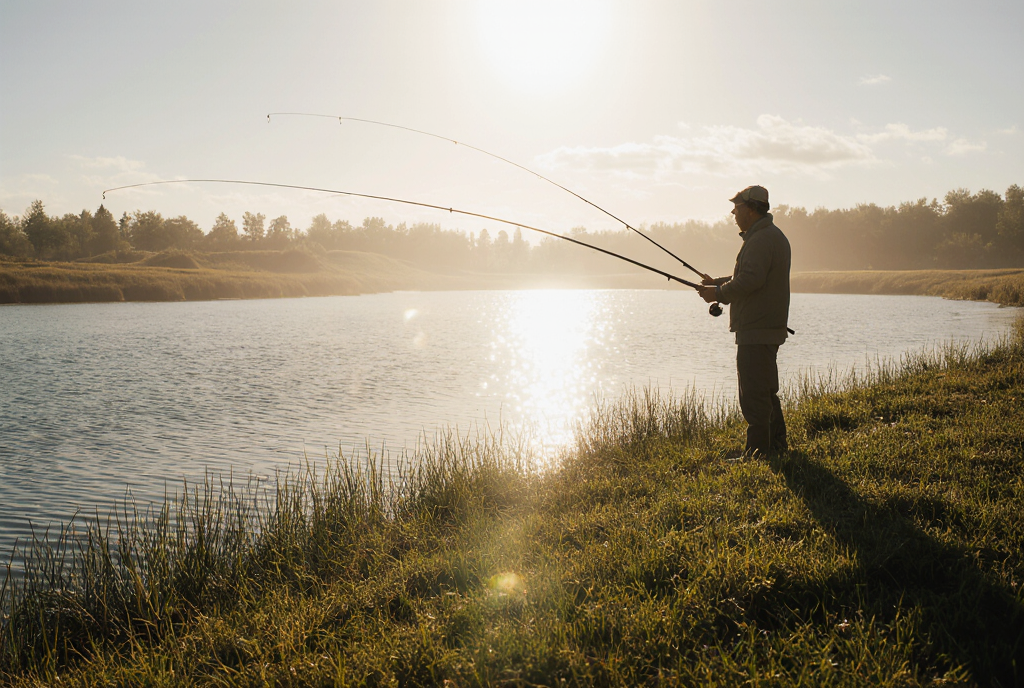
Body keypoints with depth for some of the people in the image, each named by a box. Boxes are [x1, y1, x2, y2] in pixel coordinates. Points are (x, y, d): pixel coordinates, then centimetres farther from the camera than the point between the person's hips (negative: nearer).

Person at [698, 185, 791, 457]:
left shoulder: (761, 239, -17)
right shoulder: (774, 235, 19)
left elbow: (750, 280, -26)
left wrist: (719, 294, -13)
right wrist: (718, 283, 17)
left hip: (756, 332, -11)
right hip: (769, 329, 11)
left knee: (753, 394, -9)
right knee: (766, 390, 19)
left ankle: (758, 451, -6)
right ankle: (777, 444, 27)